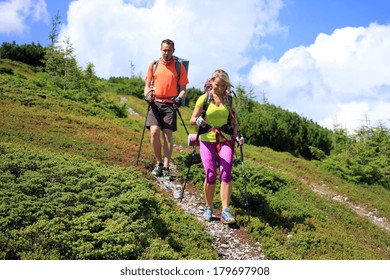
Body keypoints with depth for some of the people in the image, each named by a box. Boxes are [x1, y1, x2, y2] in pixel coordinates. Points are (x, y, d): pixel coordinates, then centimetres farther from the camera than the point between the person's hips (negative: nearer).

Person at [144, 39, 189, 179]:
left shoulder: (179, 67, 8)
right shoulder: (153, 65, 13)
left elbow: (183, 88, 7)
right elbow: (147, 84, 15)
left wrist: (179, 98, -14)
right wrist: (147, 94, -7)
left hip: (170, 104, -1)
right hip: (155, 103, 1)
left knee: (168, 134, -8)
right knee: (154, 132, -14)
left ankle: (166, 167, -3)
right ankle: (159, 163, 3)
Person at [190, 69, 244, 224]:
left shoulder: (229, 100, 10)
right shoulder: (204, 98, 2)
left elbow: (233, 120, 17)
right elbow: (192, 119, 0)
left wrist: (237, 134, -1)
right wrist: (198, 121, -23)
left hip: (226, 140, 2)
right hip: (207, 140, -2)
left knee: (226, 173, -13)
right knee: (211, 175, -8)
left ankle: (225, 211, -12)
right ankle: (208, 208, 13)